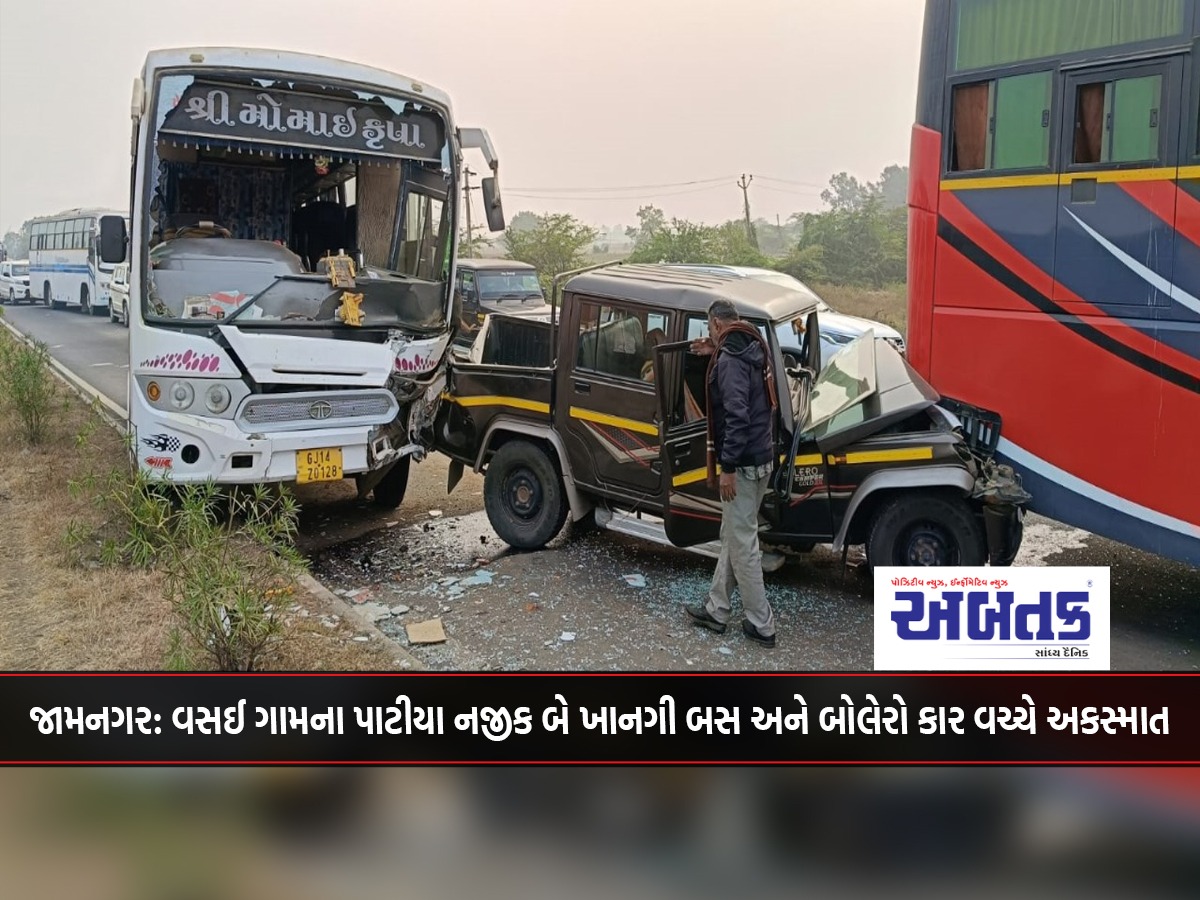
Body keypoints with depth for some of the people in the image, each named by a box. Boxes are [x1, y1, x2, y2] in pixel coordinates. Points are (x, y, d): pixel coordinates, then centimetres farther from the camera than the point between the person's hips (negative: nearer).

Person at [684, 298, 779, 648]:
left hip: (743, 464, -10)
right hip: (761, 459, 10)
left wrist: (727, 467, -24)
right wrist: (716, 354, 25)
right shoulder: (752, 351, 10)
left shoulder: (730, 362, -19)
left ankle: (761, 625, 7)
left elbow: (737, 416, -26)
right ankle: (716, 610, 27)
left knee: (742, 543, -1)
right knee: (732, 537, 17)